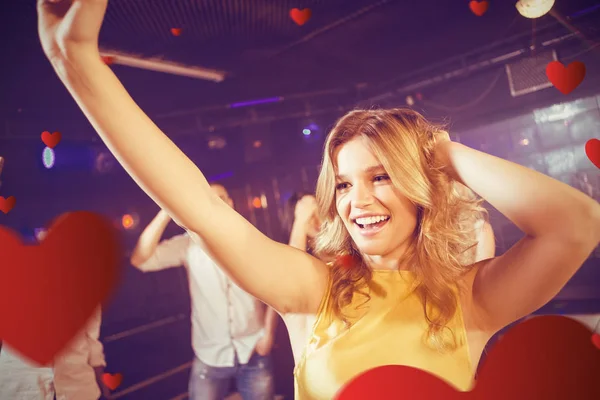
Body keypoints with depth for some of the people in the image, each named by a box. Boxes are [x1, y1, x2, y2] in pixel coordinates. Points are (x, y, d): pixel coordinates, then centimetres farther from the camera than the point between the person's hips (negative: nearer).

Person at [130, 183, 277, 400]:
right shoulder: (189, 244, -5)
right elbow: (140, 259, -17)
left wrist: (269, 332, -4)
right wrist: (167, 212, -22)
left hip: (253, 353, 1)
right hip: (210, 356, 0)